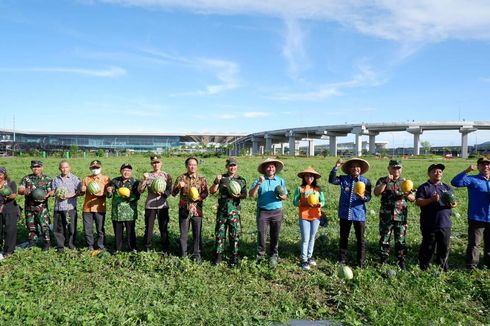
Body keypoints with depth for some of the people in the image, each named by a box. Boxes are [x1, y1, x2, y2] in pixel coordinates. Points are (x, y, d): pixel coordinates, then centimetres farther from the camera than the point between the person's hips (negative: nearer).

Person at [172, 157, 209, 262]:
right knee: (183, 233, 8)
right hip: (184, 210, 0)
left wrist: (199, 197, -20)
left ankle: (196, 254, 18)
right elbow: (173, 193, 0)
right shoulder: (181, 178, 3)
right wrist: (179, 187, -19)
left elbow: (205, 193, -1)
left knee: (197, 233, 5)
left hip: (197, 210, 0)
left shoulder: (201, 179, 4)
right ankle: (183, 254, 21)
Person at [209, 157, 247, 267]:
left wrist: (238, 196, -15)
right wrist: (216, 182, -19)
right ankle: (219, 255, 17)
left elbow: (245, 195, 5)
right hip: (222, 210, 1)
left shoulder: (241, 180, 4)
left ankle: (234, 256, 14)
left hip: (234, 210, 0)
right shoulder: (221, 178, 4)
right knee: (220, 233, 5)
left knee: (234, 234, 3)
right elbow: (212, 191, -2)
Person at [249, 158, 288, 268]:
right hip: (263, 211, -2)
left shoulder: (280, 180, 9)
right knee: (261, 235, -2)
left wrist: (281, 196, -11)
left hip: (277, 212, 2)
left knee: (275, 236, 8)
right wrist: (259, 184, -20)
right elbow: (251, 195, -9)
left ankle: (274, 256, 21)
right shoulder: (259, 180, 1)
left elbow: (285, 196, 12)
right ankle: (260, 255, 15)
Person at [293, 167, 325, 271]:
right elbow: (295, 202, -6)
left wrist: (319, 204, -18)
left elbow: (323, 201, 4)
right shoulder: (300, 188, -3)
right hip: (304, 217, -3)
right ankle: (304, 260, 8)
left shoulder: (318, 189, 5)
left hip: (316, 217, 3)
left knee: (312, 238, 12)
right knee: (305, 239, -2)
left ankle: (309, 256, 28)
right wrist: (304, 203, -21)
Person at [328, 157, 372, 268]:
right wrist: (336, 167, -23)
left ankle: (361, 261, 19)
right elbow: (332, 180, -15)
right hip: (345, 213, 1)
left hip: (359, 214, -1)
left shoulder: (365, 181, -1)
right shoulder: (343, 179, 0)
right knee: (343, 237, 12)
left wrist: (363, 197, -28)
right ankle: (342, 259, 25)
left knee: (360, 238, 7)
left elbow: (368, 197, -6)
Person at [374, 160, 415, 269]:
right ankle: (383, 260, 16)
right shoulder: (383, 180, 2)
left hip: (401, 216, 2)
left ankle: (401, 261, 20)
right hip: (386, 216, -1)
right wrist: (386, 182, -22)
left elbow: (413, 198, 8)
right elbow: (376, 192, -14)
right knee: (384, 239, 5)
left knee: (400, 240, 8)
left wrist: (407, 195, -15)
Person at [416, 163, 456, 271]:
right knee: (428, 246, 4)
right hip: (429, 225, -4)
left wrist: (453, 205, -9)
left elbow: (454, 202, 15)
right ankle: (423, 266, 19)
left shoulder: (448, 188, 15)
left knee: (444, 246, 11)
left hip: (445, 224, 4)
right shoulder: (424, 188, 1)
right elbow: (418, 202, -10)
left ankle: (442, 265, 28)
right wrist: (431, 199, -24)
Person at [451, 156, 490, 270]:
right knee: (474, 244, 0)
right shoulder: (472, 180, -6)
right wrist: (467, 171, -27)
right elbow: (455, 182, -20)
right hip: (476, 218, -5)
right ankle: (471, 267, 6)